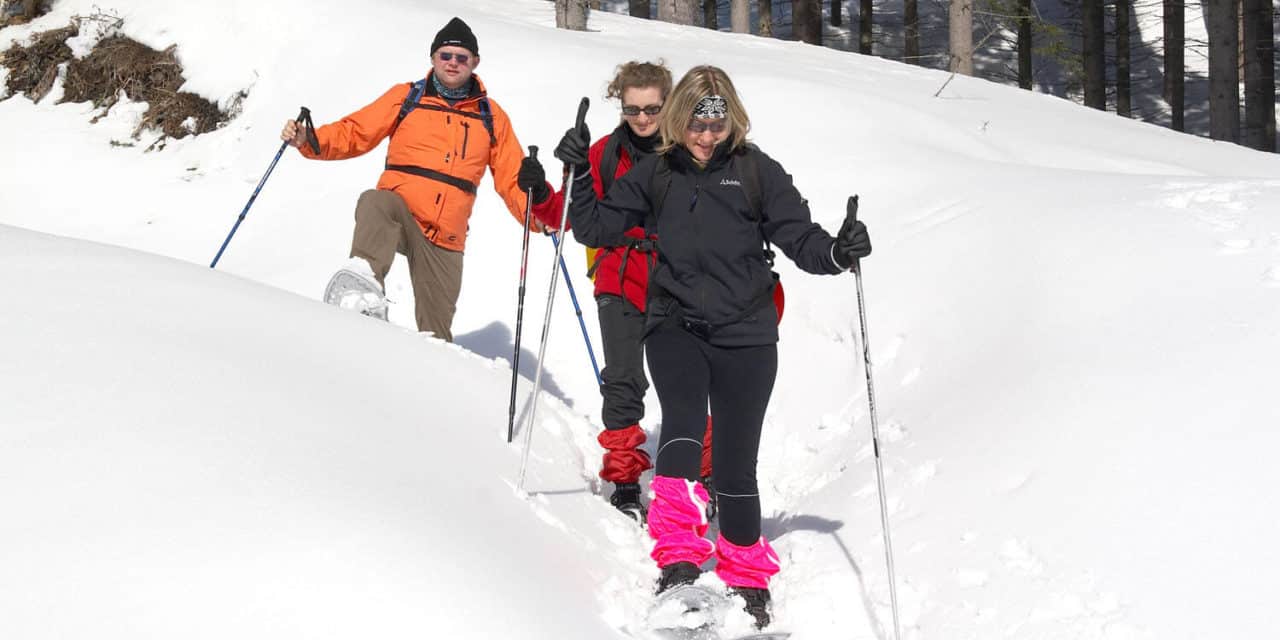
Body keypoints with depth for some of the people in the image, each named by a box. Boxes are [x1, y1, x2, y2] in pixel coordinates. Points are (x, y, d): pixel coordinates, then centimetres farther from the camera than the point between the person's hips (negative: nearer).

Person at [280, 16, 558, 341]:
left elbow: (513, 179, 11)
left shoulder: (491, 116, 13)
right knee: (376, 201, -38)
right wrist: (309, 140, -12)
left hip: (445, 240, 2)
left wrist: (540, 215, -8)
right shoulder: (406, 97, 10)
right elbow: (354, 133, 6)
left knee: (436, 333, 2)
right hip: (399, 214, -2)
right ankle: (364, 278, -58)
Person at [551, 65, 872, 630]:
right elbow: (596, 228, 12)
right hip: (674, 326, 1)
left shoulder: (756, 170, 1)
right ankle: (678, 561, -33)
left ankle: (748, 583, 20)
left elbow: (798, 236, -2)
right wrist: (578, 175, -2)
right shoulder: (656, 174, 7)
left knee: (735, 463, 2)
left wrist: (837, 252, -22)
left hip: (745, 335, -1)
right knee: (683, 423, -26)